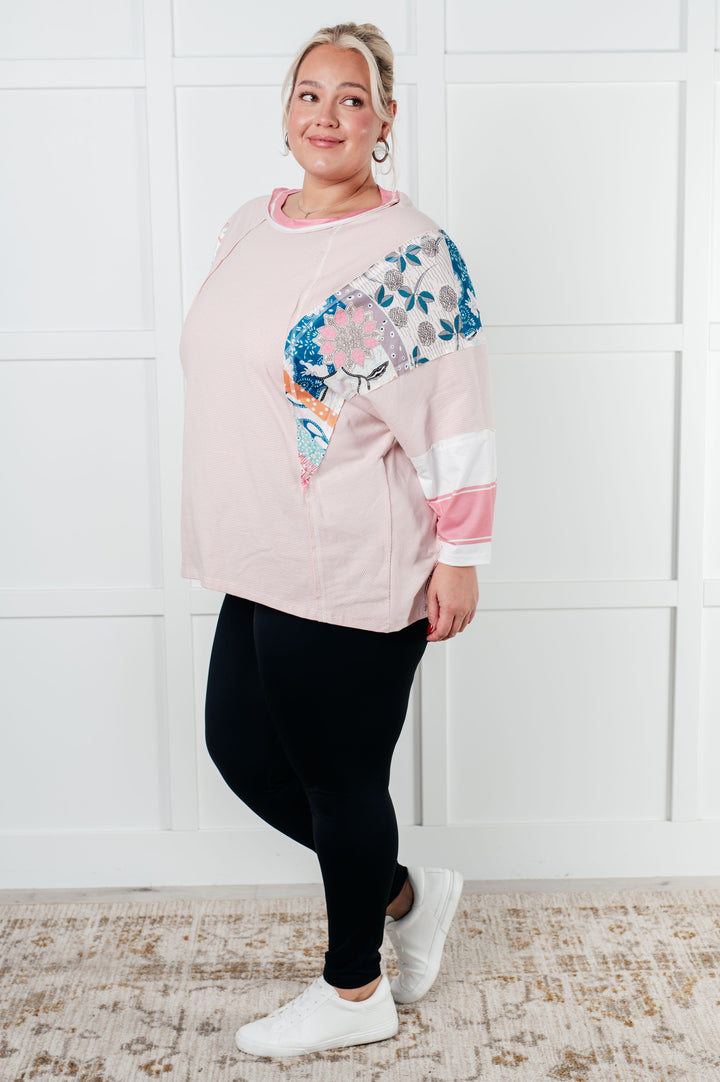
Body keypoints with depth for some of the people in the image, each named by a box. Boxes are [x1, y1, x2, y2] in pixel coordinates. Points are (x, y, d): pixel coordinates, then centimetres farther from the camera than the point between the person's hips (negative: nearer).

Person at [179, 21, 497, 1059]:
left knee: (341, 778, 6)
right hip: (258, 564, 8)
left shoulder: (412, 251, -12)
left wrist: (459, 558, -14)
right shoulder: (247, 227, 11)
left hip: (356, 578, -8)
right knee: (243, 749, 15)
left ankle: (355, 993, 31)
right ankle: (405, 893, 37)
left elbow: (458, 420, -13)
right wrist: (223, 535, 21)